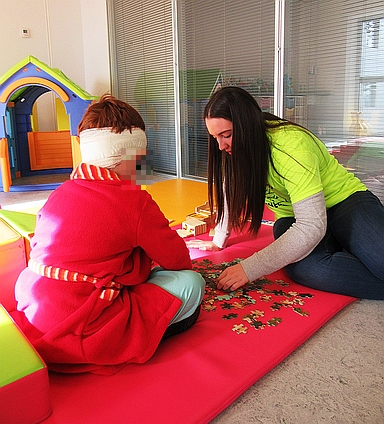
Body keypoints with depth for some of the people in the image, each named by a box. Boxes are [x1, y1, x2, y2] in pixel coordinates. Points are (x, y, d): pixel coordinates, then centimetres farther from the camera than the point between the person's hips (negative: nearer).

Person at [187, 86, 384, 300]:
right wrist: (218, 242, 8)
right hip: (293, 216, 5)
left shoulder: (292, 145, -29)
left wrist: (249, 269, -38)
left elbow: (313, 226, -35)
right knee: (305, 268, -31)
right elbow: (230, 195, 7)